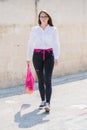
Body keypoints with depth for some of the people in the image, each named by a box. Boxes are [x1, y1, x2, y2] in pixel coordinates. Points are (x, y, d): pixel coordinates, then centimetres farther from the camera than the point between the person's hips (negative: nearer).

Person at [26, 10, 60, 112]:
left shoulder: (53, 29, 3)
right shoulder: (34, 29, 6)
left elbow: (56, 44, -1)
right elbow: (30, 44, 9)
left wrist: (56, 57, -12)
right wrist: (28, 58, 8)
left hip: (49, 55, -2)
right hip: (37, 55, 2)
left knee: (48, 79, -11)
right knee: (40, 80, 8)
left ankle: (48, 103, -16)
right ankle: (43, 101, 22)